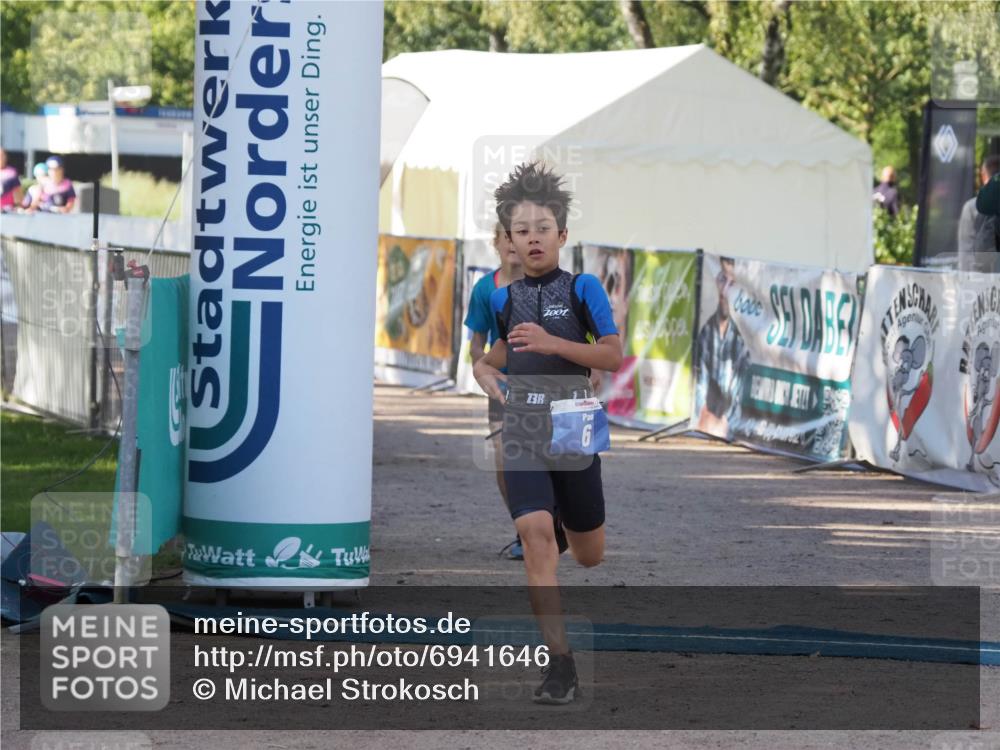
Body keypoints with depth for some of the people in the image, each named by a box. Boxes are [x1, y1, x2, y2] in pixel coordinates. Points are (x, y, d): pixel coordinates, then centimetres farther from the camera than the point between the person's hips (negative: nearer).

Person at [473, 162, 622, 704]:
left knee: (589, 555, 11)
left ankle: (566, 522, 52)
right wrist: (488, 377, 2)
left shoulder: (582, 288, -2)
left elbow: (614, 357, -9)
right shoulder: (502, 297, 7)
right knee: (534, 534, -20)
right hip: (521, 431, 1)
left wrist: (552, 343, -21)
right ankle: (559, 664, -20)